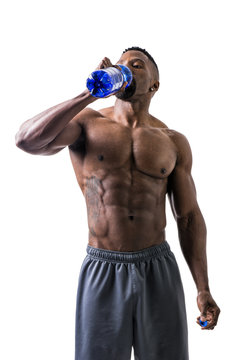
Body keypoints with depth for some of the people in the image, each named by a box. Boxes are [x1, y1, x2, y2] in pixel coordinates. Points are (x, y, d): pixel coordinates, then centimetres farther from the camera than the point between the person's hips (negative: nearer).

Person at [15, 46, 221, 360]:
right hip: (102, 272, -1)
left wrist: (204, 290, 2)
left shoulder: (174, 142, 6)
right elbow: (27, 140, -18)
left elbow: (189, 217, 7)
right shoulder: (87, 123, 1)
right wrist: (90, 93, -20)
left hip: (159, 271, 2)